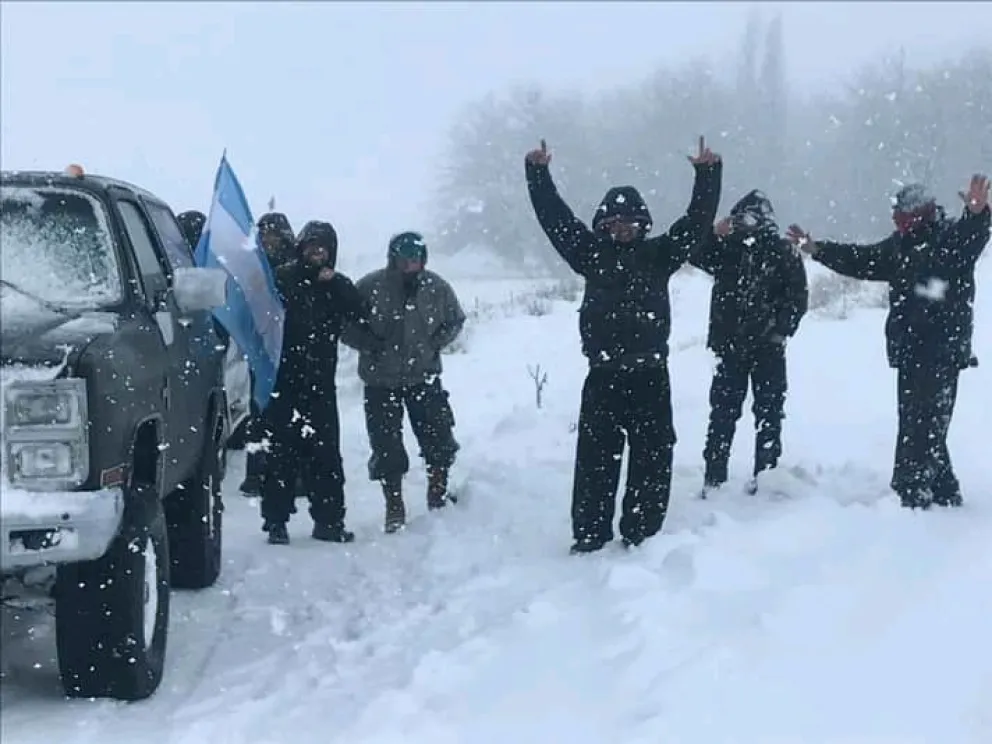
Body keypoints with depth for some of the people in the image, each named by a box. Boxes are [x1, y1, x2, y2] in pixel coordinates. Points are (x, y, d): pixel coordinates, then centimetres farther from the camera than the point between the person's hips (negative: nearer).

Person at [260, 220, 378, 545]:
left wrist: (335, 284, -10)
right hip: (283, 381, -3)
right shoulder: (281, 279, 2)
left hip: (320, 383, 3)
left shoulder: (338, 286, 12)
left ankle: (329, 520, 13)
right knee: (281, 452, -1)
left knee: (326, 453, 5)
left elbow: (362, 319, -3)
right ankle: (276, 521, 5)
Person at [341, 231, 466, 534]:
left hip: (424, 376, 2)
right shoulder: (370, 287, -13)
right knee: (387, 447, 2)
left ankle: (438, 495, 26)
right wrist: (371, 345, -16)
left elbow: (455, 321, 11)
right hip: (381, 381, -2)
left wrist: (435, 343, -4)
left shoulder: (436, 288, -6)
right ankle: (394, 508, 16)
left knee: (439, 440, 4)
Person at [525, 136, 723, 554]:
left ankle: (643, 536, 12)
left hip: (650, 374, 0)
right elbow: (554, 217, 6)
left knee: (652, 458, 3)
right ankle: (590, 537, 10)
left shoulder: (659, 254, 7)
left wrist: (707, 174, -11)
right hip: (603, 375, 0)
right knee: (595, 459, 3)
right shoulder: (592, 253, 8)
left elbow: (698, 219, 0)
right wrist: (538, 173, 0)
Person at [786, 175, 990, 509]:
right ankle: (943, 493, 23)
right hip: (911, 352, 8)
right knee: (917, 424, 13)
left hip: (942, 353, -8)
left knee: (922, 426, -11)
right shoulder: (901, 244, 13)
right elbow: (863, 260, 22)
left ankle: (912, 492, -9)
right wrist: (818, 249, 17)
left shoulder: (952, 238, -10)